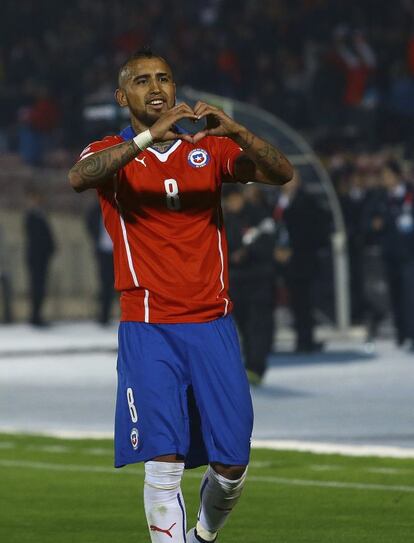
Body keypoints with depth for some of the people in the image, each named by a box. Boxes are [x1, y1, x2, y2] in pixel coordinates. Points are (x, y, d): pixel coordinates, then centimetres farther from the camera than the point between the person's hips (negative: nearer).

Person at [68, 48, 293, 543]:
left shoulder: (208, 148, 10)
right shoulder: (113, 153, 4)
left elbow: (281, 174, -5)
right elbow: (79, 178, -21)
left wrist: (233, 130, -22)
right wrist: (150, 136, -31)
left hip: (213, 325, 3)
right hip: (148, 330, -2)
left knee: (232, 466, 3)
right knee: (164, 463, -13)